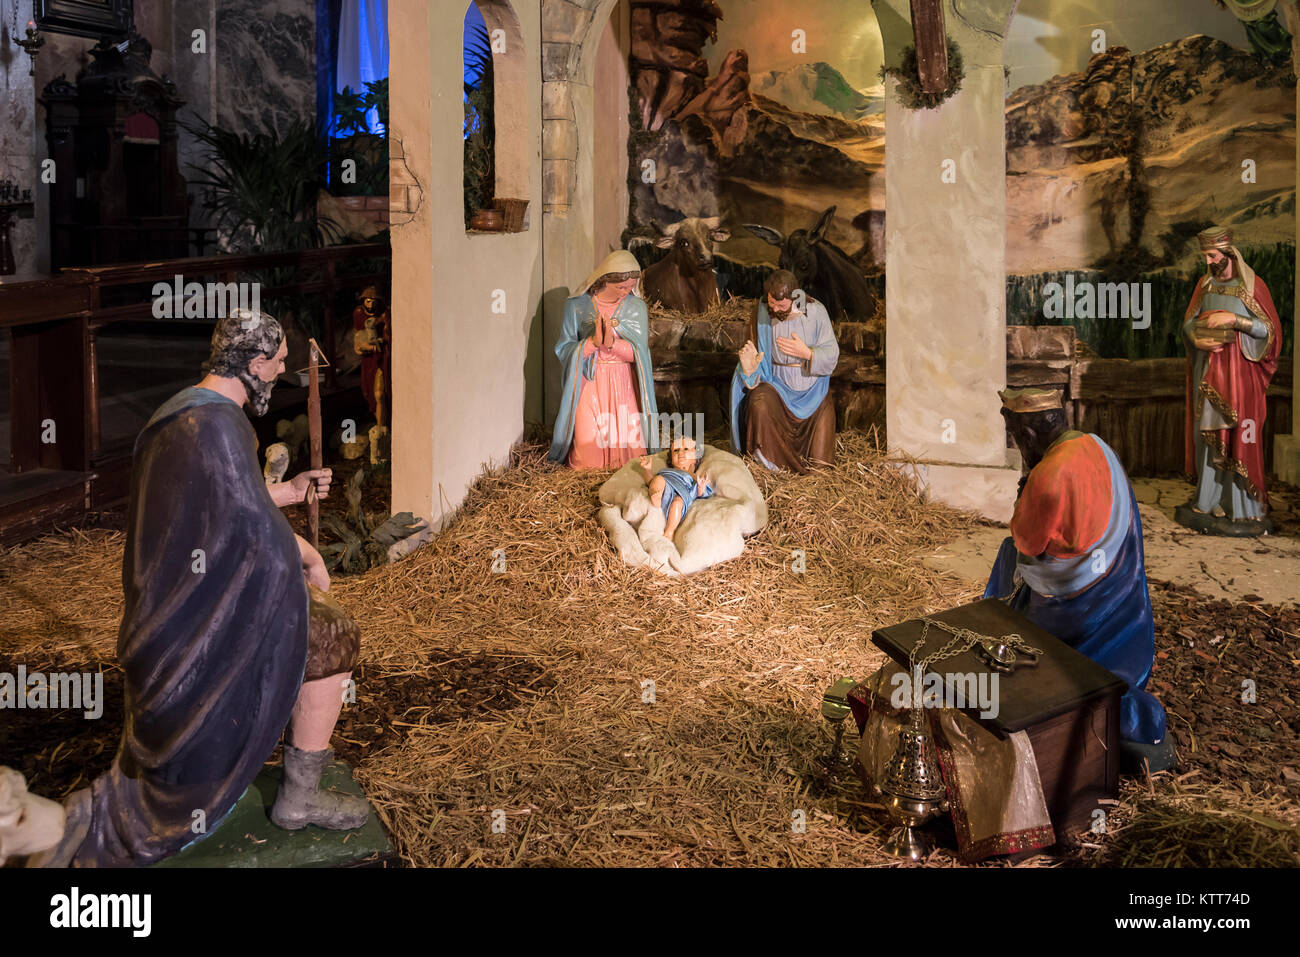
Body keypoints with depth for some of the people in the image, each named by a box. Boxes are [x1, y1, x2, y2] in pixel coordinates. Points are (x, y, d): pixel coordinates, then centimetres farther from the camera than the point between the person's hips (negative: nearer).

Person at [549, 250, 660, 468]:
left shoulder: (636, 307, 2)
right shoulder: (577, 307, -2)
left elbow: (638, 352, -6)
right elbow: (564, 350, -6)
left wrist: (612, 343, -25)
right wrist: (593, 341, -24)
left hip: (623, 386, 1)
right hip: (588, 383, -1)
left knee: (628, 449, -7)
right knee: (589, 455, -7)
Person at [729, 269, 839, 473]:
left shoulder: (815, 312, -9)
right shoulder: (762, 315, -8)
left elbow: (832, 355, -6)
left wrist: (807, 353, -24)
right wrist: (749, 369, -28)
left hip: (812, 389, 0)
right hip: (777, 385, 0)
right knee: (760, 406, -35)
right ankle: (769, 463, -15)